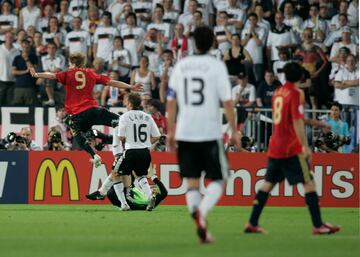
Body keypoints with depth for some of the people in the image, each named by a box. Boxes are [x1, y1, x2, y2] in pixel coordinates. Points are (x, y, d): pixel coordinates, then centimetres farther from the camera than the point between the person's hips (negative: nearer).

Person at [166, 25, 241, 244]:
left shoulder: (180, 66, 7)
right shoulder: (217, 66, -4)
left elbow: (171, 101, 7)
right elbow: (227, 101, -8)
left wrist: (171, 131, 14)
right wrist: (235, 131, -1)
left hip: (184, 134, 3)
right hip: (210, 133, -3)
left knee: (192, 181, 9)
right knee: (218, 180, 5)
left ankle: (198, 220, -9)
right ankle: (202, 212, -21)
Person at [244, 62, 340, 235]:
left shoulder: (278, 92, 12)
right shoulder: (296, 94, -10)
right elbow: (297, 121, -17)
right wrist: (305, 146, -19)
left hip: (275, 147, 7)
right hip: (292, 148, -7)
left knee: (269, 182, 12)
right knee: (309, 182, -4)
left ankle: (252, 224, 10)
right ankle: (318, 225, -9)